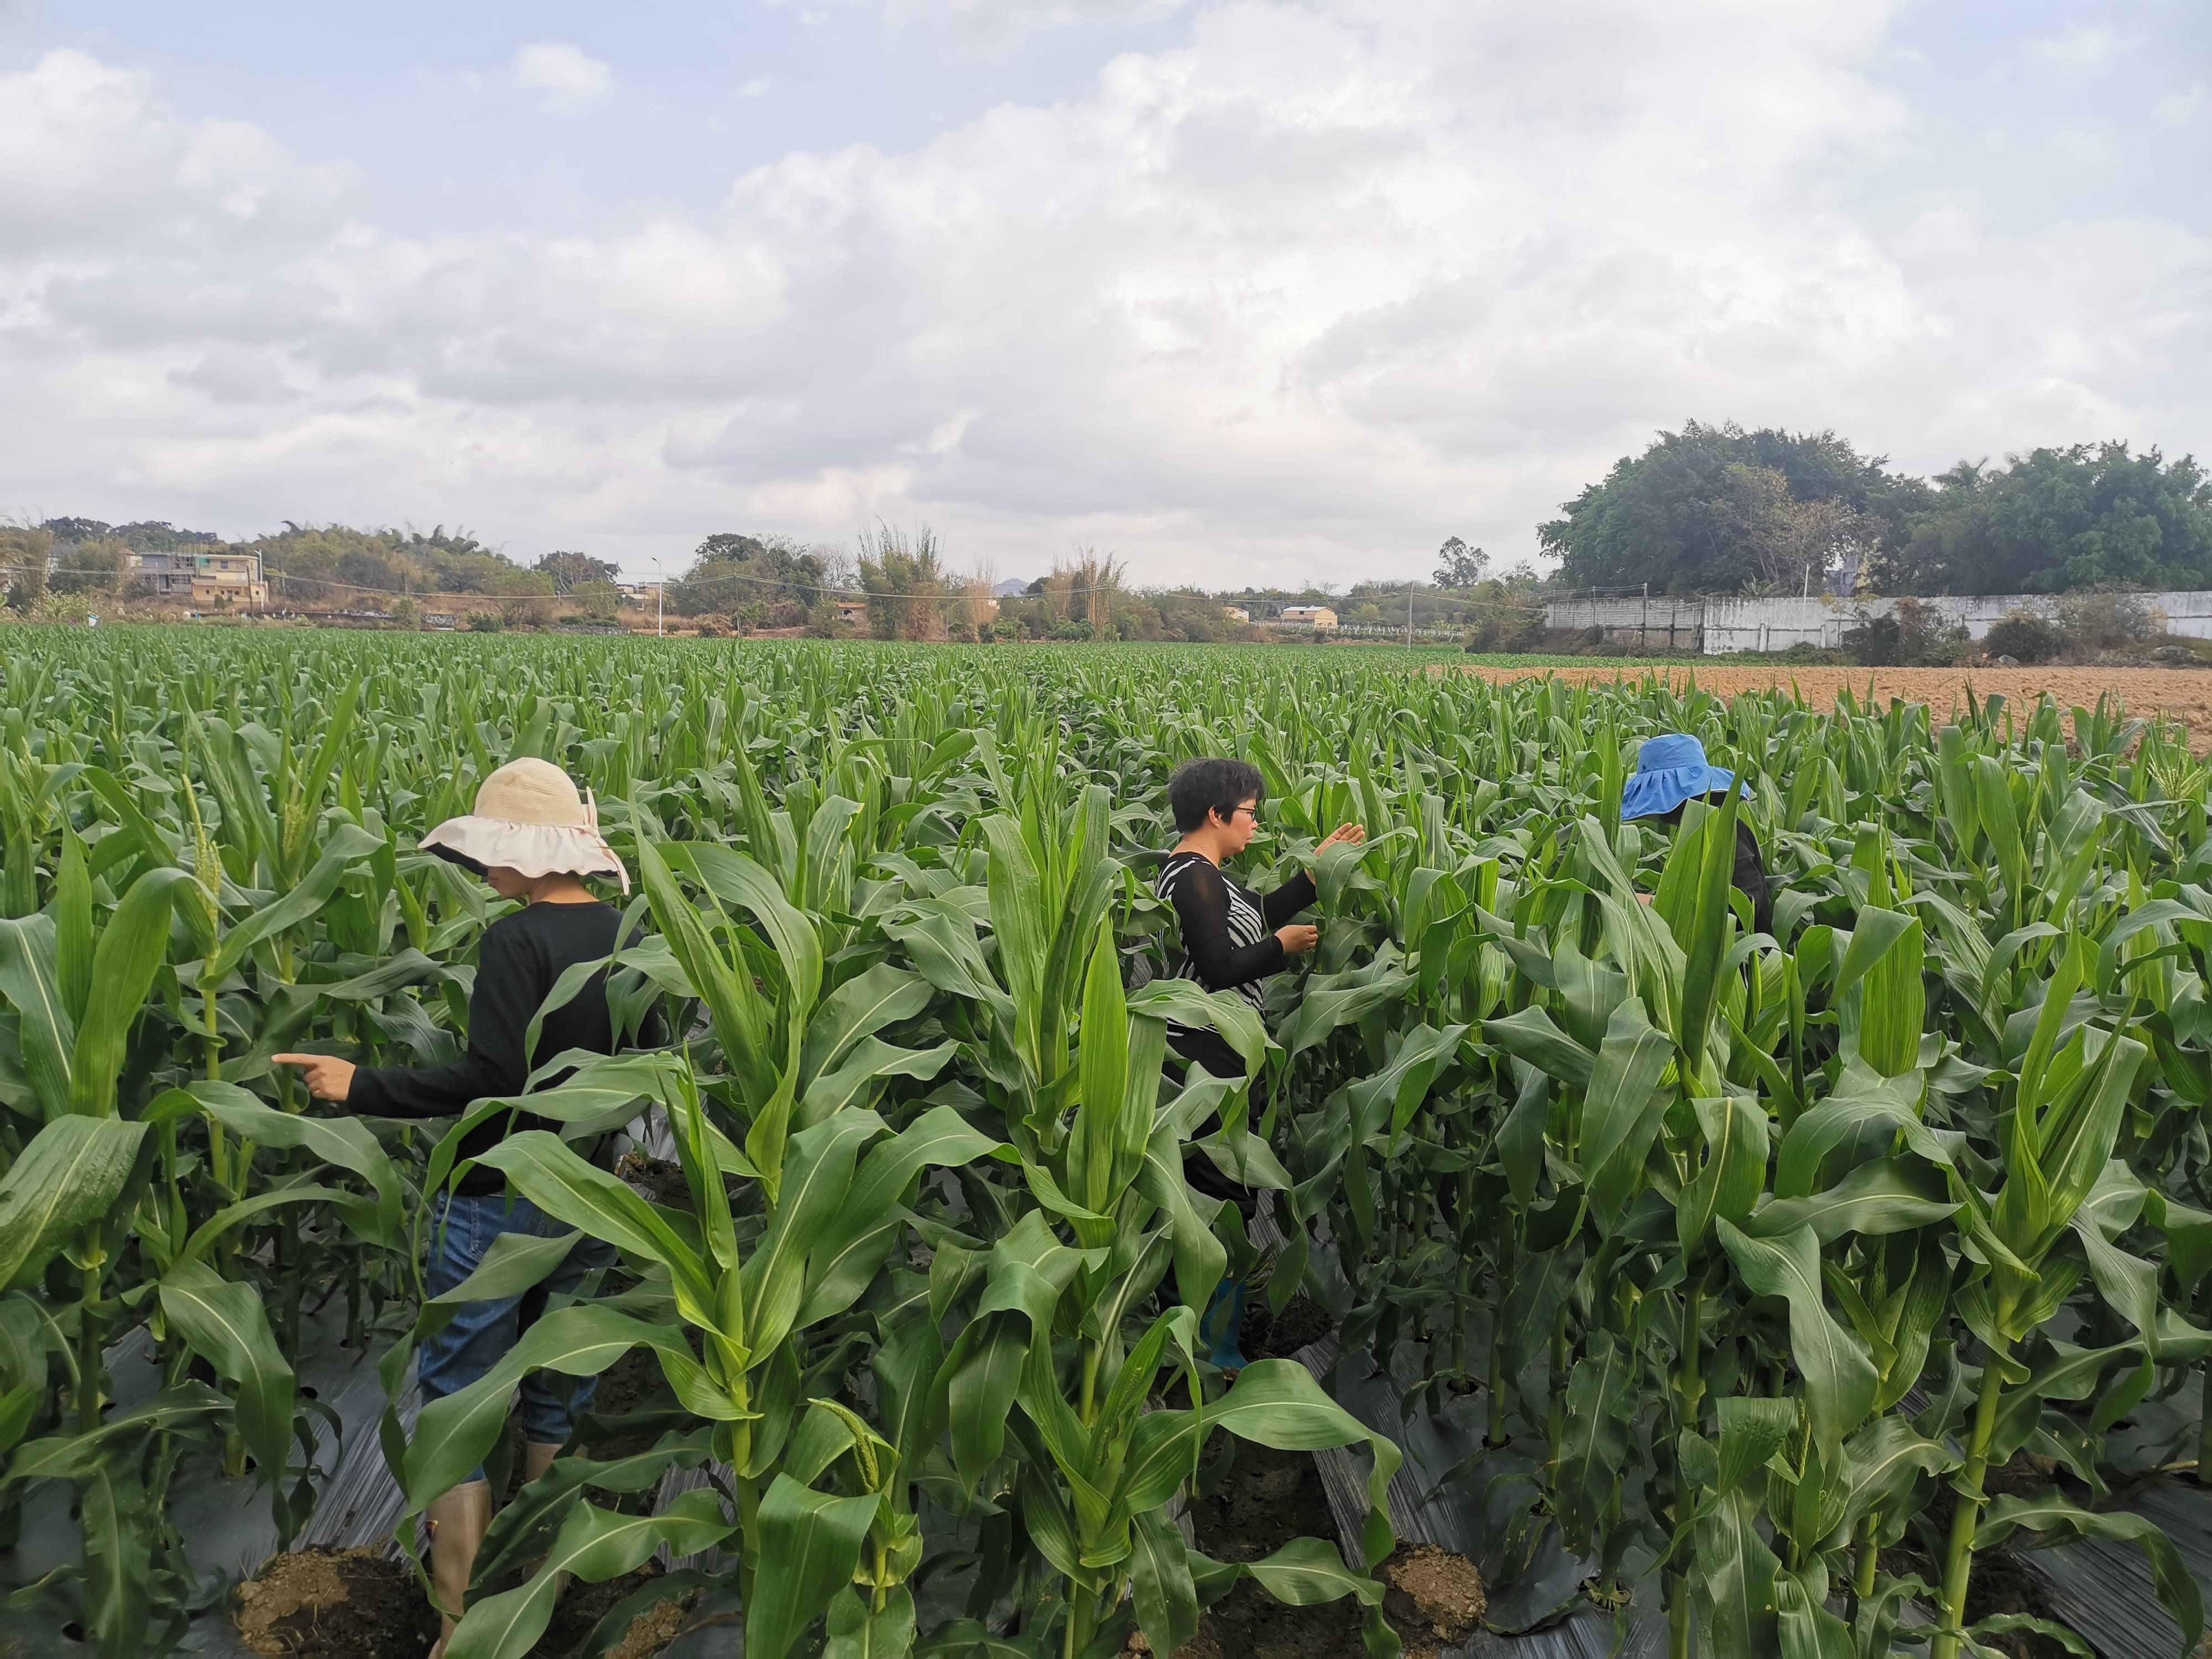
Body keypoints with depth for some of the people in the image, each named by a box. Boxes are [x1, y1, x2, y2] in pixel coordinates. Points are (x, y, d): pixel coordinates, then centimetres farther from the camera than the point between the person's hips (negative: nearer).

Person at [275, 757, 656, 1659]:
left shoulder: (517, 940, -20)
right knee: (560, 1390, 20)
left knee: (460, 1398, 7)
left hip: (500, 1200, -7)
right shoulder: (627, 934, 1)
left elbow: (491, 1080, -25)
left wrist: (360, 1086, -18)